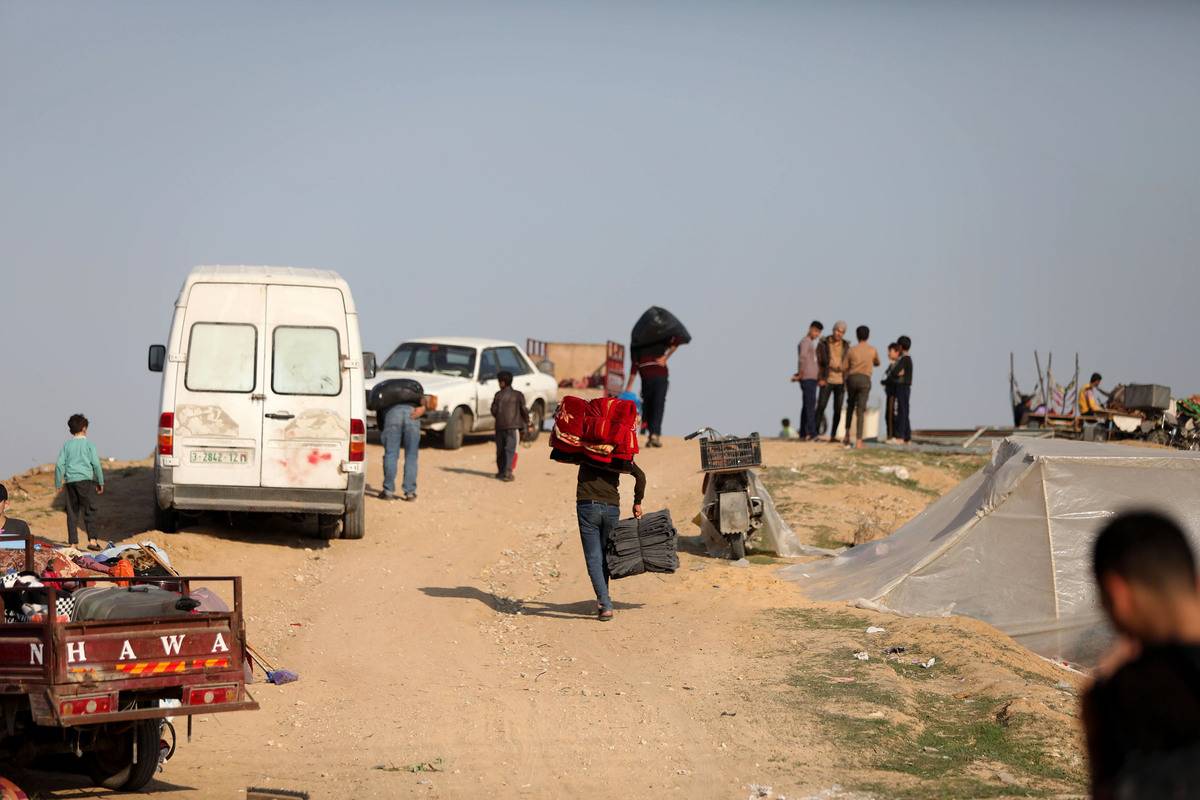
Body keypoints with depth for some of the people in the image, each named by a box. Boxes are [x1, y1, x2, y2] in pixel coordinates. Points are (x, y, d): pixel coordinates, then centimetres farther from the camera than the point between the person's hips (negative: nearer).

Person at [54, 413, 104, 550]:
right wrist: (100, 482, 6)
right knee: (89, 510, -2)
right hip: (85, 480, -3)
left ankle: (73, 542, 5)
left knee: (72, 512, 7)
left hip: (70, 481, 3)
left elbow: (59, 464, 5)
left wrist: (58, 483, 11)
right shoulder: (89, 444, 0)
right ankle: (92, 539, -13)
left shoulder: (67, 445, 8)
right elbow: (96, 464, -2)